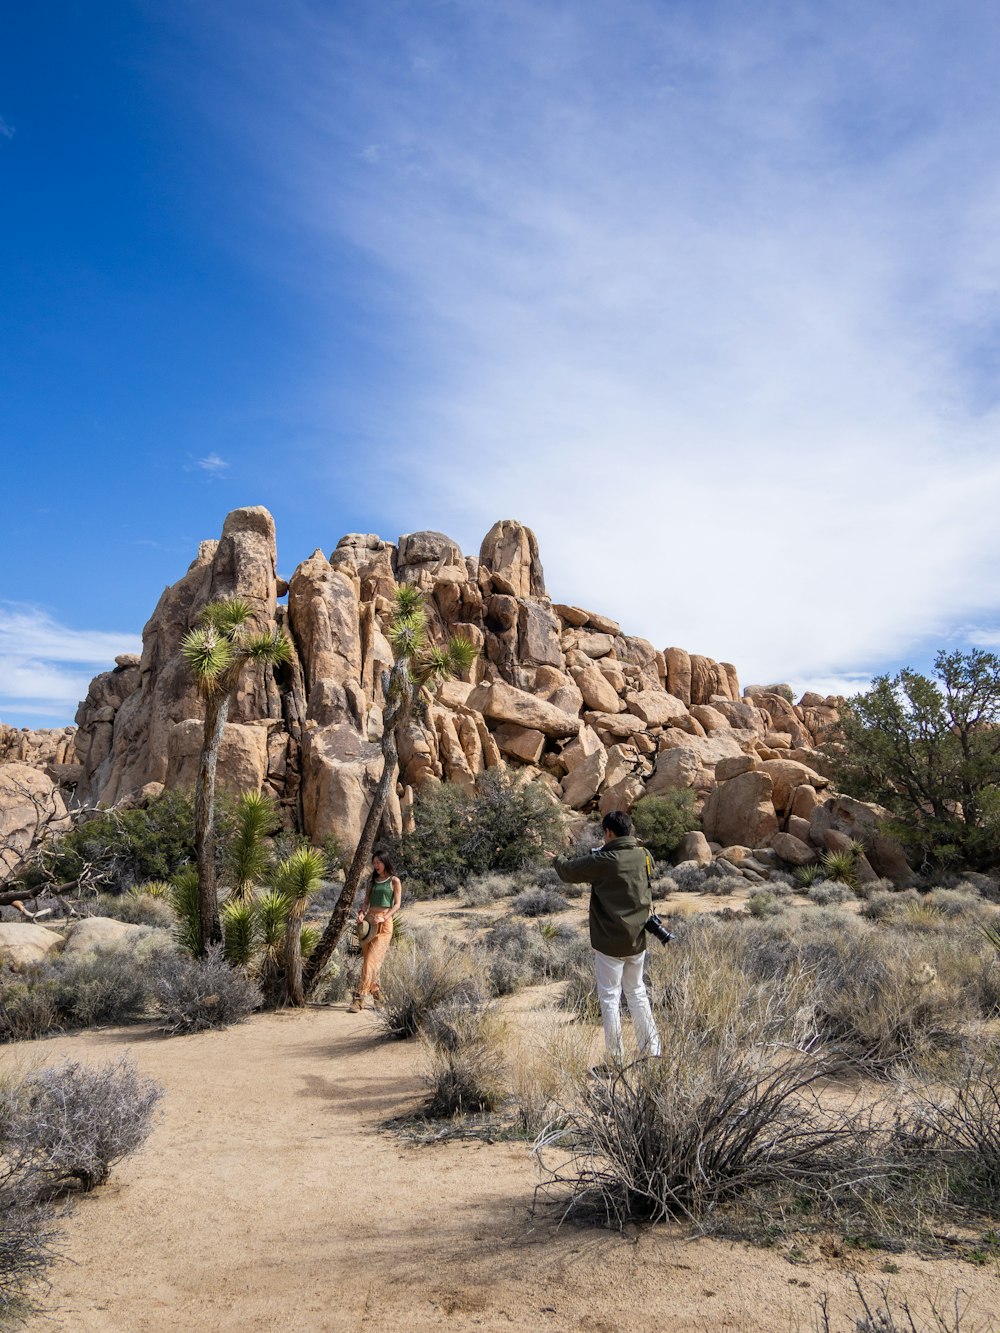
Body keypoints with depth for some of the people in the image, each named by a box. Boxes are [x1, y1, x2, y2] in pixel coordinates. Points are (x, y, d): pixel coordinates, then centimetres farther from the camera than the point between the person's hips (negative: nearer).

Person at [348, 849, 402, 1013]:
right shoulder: (372, 881, 16)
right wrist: (362, 912, -8)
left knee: (372, 960, -12)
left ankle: (360, 998, -15)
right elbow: (366, 901, 13)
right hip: (369, 920, 6)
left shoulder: (394, 881, 2)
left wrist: (384, 917, -17)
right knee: (367, 959, 5)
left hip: (384, 922, -5)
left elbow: (397, 904, -3)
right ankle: (376, 991, 19)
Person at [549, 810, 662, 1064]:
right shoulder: (644, 856, 0)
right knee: (637, 992, 19)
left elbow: (569, 871, -6)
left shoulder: (603, 861, -18)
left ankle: (615, 1058, 7)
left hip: (609, 943, -6)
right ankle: (651, 1050, 22)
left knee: (610, 998, 4)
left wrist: (558, 859, 15)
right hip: (637, 940, 6)